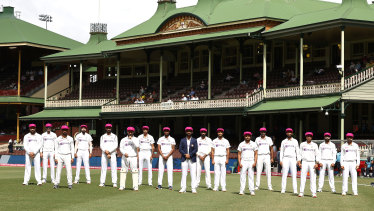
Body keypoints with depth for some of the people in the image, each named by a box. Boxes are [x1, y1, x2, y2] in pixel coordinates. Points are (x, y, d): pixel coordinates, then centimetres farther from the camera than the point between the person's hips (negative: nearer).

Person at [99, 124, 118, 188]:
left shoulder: (114, 136, 8)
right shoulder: (103, 137, 12)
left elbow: (116, 145, -3)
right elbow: (101, 146, 2)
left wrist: (109, 151, -13)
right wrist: (106, 151, -15)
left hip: (113, 153, -1)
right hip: (104, 154, 2)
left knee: (113, 168, -6)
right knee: (103, 168, -2)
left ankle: (114, 183, -7)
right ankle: (102, 183, -2)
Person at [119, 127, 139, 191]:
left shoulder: (136, 139, 8)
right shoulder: (123, 140, 13)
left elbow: (137, 146, -11)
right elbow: (121, 148, 5)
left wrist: (132, 139, -10)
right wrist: (124, 153, -14)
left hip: (133, 157, -1)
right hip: (125, 157, 1)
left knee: (134, 171, -7)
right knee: (123, 171, -3)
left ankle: (135, 186, -7)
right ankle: (122, 186, 0)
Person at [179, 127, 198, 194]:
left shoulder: (194, 140, 8)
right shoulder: (182, 140, 10)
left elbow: (195, 150, -1)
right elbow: (180, 149, 3)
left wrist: (189, 155, -12)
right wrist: (185, 154, -12)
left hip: (192, 160, -1)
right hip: (184, 159, 1)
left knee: (193, 174, -4)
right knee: (184, 174, -1)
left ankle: (193, 189, -3)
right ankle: (183, 188, 1)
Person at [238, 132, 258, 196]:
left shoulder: (253, 144, 7)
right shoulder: (241, 144, 7)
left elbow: (255, 154, 5)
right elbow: (239, 154, 6)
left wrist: (255, 162, -7)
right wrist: (239, 163, -5)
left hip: (251, 162, 0)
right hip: (243, 162, 0)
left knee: (251, 176, -2)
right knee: (242, 176, -4)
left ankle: (252, 191, -2)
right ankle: (242, 190, -3)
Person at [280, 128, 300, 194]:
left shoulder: (295, 141, 11)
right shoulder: (284, 142, 10)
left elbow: (297, 151, 10)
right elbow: (281, 151, 10)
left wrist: (298, 160, 1)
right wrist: (281, 160, 1)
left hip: (293, 158, 0)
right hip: (285, 158, 0)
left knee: (294, 175, -6)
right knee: (284, 174, -4)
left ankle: (295, 190, -8)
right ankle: (283, 189, -1)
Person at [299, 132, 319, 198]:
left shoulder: (314, 145, 9)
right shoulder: (302, 144, 10)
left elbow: (317, 154, 6)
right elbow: (300, 154, 11)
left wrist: (317, 163, -5)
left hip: (312, 163, 0)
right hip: (304, 162, 0)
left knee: (313, 178, -5)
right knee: (302, 178, -5)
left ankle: (314, 193, -4)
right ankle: (301, 192, -3)